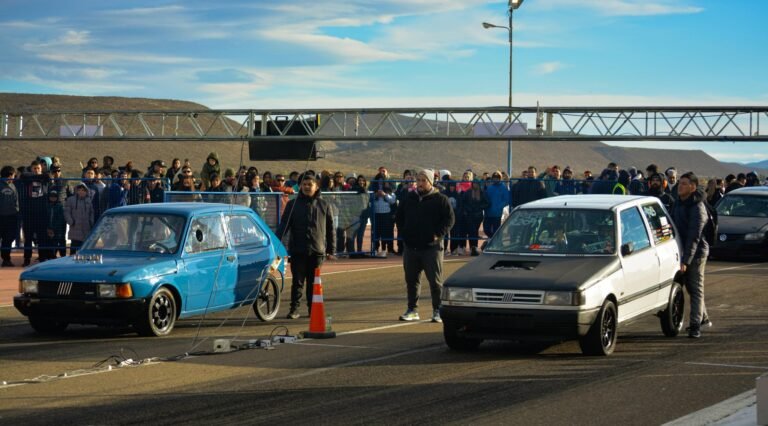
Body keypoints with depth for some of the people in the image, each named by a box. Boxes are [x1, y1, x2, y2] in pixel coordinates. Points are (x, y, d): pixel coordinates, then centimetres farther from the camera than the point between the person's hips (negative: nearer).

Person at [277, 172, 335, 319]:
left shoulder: (324, 205, 8)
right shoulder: (293, 204, 5)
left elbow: (330, 230, 10)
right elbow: (283, 225, 1)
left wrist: (331, 250, 7)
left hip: (317, 251, 1)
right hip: (297, 251, -1)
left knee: (314, 282, 6)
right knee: (297, 281, -2)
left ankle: (313, 308, 15)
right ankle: (294, 308, 2)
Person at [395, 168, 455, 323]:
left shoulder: (440, 199, -2)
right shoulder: (409, 198, 12)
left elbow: (450, 219, -4)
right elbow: (399, 216, 22)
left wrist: (438, 234, -12)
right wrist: (404, 233, 9)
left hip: (432, 247, -5)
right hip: (411, 247, 5)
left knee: (435, 281, -3)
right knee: (411, 280, 10)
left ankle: (437, 311, 4)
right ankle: (412, 310, 19)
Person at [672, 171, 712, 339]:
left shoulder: (697, 207, -18)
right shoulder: (679, 203, 7)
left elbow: (694, 237, -23)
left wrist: (686, 260, -26)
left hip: (696, 252, -8)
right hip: (682, 251, 8)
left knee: (696, 289, -4)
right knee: (690, 287, 16)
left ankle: (695, 325, -2)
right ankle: (703, 319, 30)